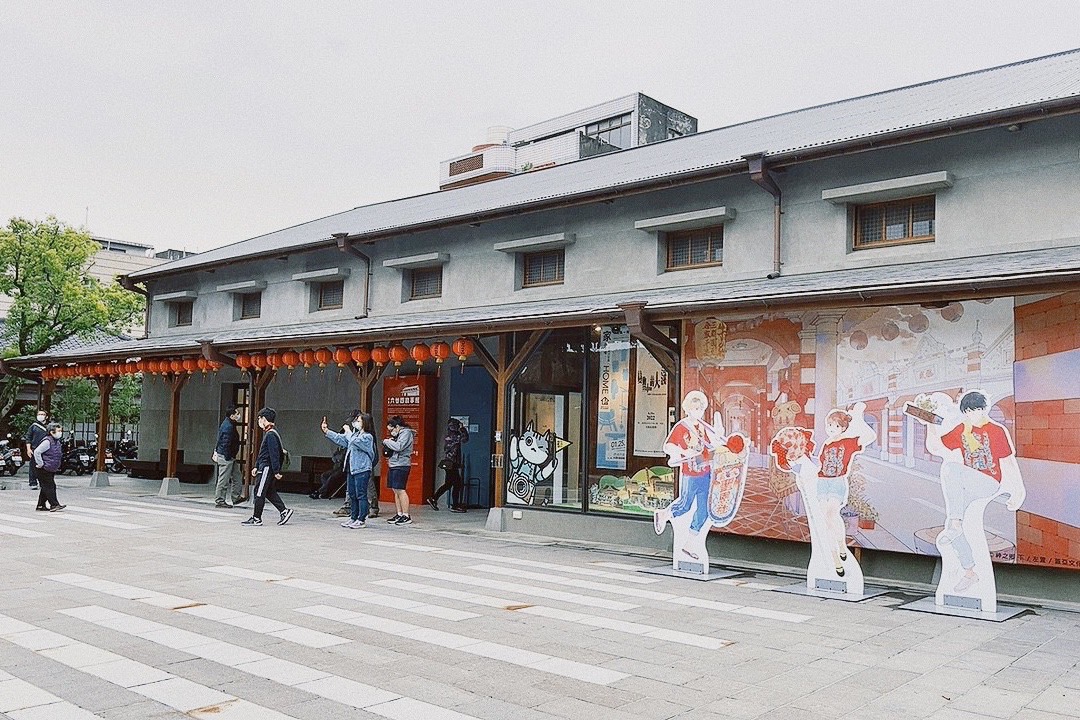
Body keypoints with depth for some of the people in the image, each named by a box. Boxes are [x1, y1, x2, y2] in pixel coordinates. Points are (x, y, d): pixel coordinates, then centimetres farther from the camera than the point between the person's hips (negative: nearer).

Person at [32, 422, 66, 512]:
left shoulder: (57, 442, 12)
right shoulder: (47, 441, -17)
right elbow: (37, 452, -23)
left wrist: (56, 467, 21)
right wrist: (41, 464, -20)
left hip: (51, 470, 9)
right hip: (44, 470, -9)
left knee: (46, 488, 13)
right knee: (48, 487, -8)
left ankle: (41, 505, 19)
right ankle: (54, 504, -10)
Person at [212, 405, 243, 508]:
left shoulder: (229, 424, 11)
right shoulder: (228, 427, -22)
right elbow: (226, 444, -24)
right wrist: (228, 458, -21)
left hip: (230, 457, 11)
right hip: (225, 457, -11)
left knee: (236, 476, 15)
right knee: (224, 480, -2)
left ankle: (236, 497, 22)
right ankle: (219, 501, 6)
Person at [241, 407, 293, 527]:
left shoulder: (271, 435, -18)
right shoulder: (267, 433, 16)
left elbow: (274, 454, -21)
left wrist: (276, 471, -22)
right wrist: (256, 467, 23)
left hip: (267, 468, -10)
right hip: (264, 467, 10)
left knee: (259, 492, -4)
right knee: (269, 492, 12)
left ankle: (256, 518, 2)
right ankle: (284, 511, 13)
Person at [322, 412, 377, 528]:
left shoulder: (367, 437, -11)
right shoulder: (355, 434, 15)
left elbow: (354, 441, -24)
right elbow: (340, 438, 18)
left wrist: (348, 431, -8)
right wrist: (326, 431, 11)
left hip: (362, 470, -9)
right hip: (352, 469, 9)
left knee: (361, 495, -5)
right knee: (352, 495, 14)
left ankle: (361, 520, 0)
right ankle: (353, 518, 22)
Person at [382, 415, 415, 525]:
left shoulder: (406, 433, -8)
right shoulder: (399, 434, 20)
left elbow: (399, 447, -20)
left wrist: (387, 441, -7)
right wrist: (388, 442, 5)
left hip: (401, 465, -10)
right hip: (394, 465, 10)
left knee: (400, 490, -10)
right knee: (395, 490, 9)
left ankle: (406, 516, -8)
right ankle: (399, 514, 14)